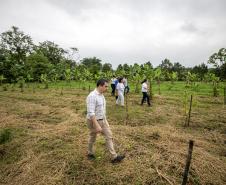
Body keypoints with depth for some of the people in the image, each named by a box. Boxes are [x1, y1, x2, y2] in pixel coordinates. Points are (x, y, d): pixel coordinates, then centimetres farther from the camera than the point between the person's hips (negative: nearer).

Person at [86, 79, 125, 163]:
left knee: (109, 136, 7)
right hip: (94, 121, -8)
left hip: (103, 120, 8)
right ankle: (90, 153, 42)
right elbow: (91, 113, -30)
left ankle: (114, 157, 17)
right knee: (92, 138, 15)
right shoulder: (92, 96, -27)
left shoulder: (101, 95, 3)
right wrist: (97, 126, -30)